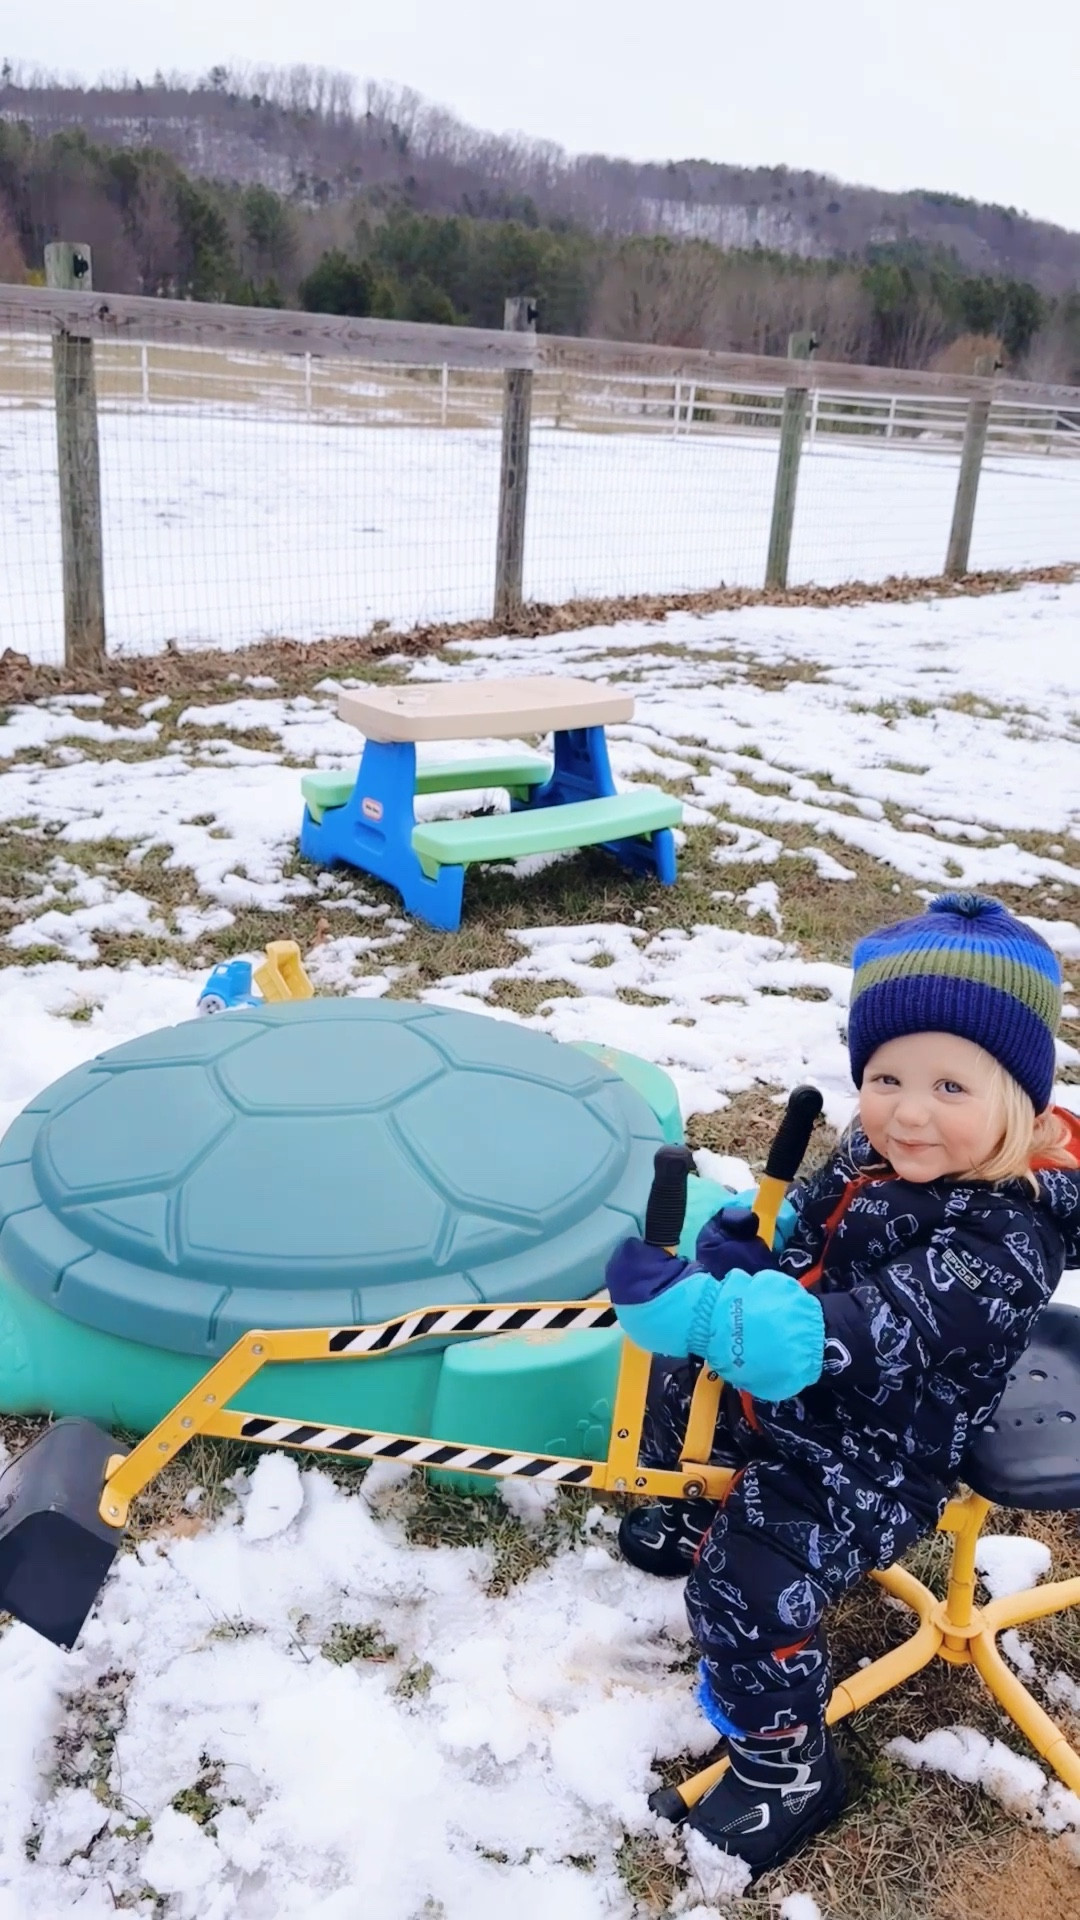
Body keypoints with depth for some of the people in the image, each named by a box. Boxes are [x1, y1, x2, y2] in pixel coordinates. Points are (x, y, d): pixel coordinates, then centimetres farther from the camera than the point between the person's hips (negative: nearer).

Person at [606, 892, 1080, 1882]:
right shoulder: (874, 1155, -7)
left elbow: (872, 1336, -44)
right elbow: (802, 1232, 9)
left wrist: (705, 1310, -54)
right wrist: (741, 1250, -15)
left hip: (875, 1463, -9)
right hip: (787, 1404, 9)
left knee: (748, 1583, -20)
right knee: (685, 1370, 26)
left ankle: (791, 1766, 8)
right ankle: (691, 1513, 52)